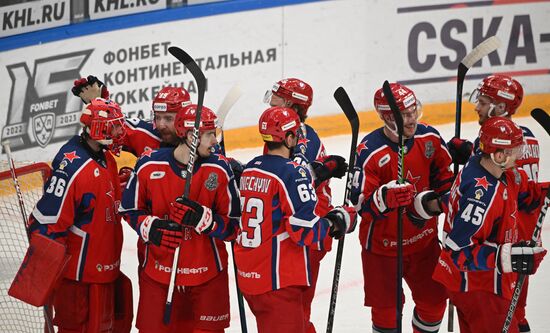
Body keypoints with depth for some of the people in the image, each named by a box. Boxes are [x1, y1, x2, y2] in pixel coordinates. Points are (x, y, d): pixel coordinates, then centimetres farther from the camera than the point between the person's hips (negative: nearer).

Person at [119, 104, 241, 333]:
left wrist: (201, 218, -24)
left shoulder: (220, 169, -8)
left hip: (207, 275, 0)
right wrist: (151, 228, -13)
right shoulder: (149, 165, -7)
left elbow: (232, 226, -7)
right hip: (158, 270, 0)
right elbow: (130, 209, 6)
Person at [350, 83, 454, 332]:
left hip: (424, 236, 5)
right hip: (382, 242, -5)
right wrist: (386, 197, -42)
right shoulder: (369, 151, -24)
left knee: (434, 300, 13)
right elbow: (362, 202, -24)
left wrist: (437, 200, -6)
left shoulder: (429, 137, -8)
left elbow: (443, 174, 10)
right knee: (386, 307, 3)